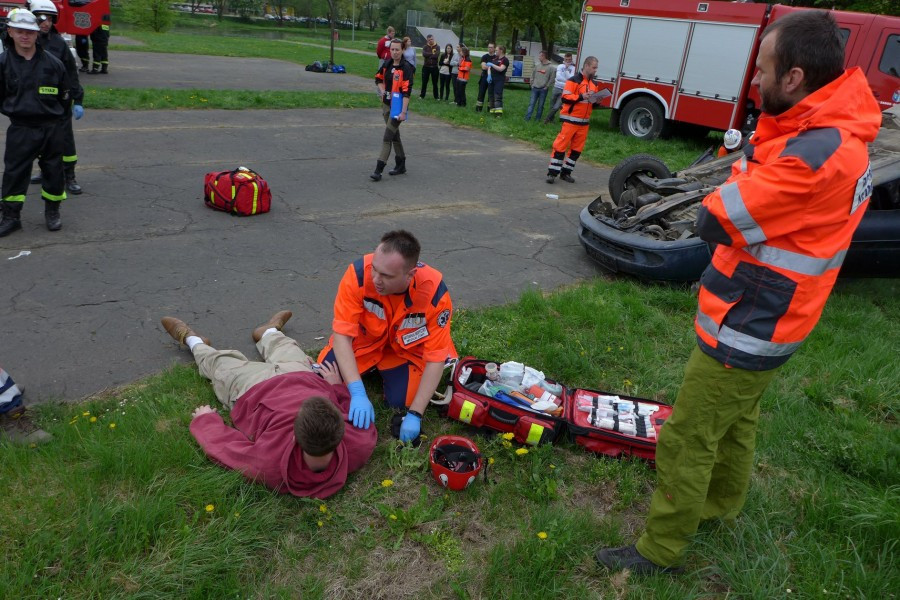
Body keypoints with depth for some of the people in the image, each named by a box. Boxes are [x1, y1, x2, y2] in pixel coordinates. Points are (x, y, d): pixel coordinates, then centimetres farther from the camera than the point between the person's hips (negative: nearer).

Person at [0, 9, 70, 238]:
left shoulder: (52, 62, -1)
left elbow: (65, 94, 10)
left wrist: (56, 116, 12)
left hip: (51, 128, 0)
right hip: (20, 129, 0)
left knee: (54, 170, 8)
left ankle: (52, 211, 26)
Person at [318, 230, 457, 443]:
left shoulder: (434, 292, -34)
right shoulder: (358, 274, -34)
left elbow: (436, 358, -27)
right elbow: (342, 335, -31)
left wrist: (415, 414, -30)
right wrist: (358, 393, -41)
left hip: (406, 349, -1)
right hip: (364, 340, 1)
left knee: (400, 401, -19)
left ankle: (385, 370, 14)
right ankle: (372, 367, 17)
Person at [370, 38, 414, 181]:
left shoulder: (406, 68, -15)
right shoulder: (387, 64, 6)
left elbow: (407, 92, -21)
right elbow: (379, 78, 23)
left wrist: (403, 112, -25)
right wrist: (382, 91, 5)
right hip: (386, 105, 8)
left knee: (387, 137, -11)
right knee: (395, 135, 17)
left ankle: (378, 170, -11)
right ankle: (400, 165, 30)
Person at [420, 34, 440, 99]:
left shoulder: (437, 47, 2)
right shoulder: (425, 47, 4)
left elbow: (437, 55, -15)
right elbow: (424, 54, -16)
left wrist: (428, 55, -10)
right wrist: (432, 53, -12)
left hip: (434, 67, 0)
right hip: (426, 67, 0)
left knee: (435, 83, 7)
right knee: (424, 82, 4)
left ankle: (436, 96, 14)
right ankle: (422, 96, 12)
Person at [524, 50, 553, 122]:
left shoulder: (550, 67, -7)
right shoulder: (537, 66, 6)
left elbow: (552, 78, -6)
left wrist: (546, 86, -7)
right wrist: (532, 84, 8)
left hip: (543, 89, -3)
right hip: (535, 88, 3)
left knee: (540, 105, 4)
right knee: (531, 103, -1)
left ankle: (537, 119, 13)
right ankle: (527, 118, -2)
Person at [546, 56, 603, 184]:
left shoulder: (594, 84, 15)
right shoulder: (574, 80, -9)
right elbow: (565, 97, -16)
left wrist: (596, 101, 0)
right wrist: (581, 97, -24)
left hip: (584, 122, 8)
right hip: (570, 120, -7)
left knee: (577, 148, 8)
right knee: (561, 145, -7)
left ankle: (566, 172, 18)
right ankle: (552, 172, -3)